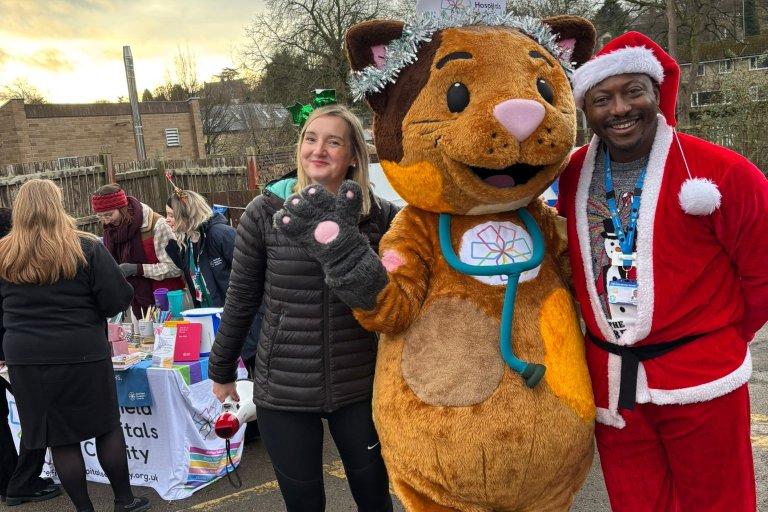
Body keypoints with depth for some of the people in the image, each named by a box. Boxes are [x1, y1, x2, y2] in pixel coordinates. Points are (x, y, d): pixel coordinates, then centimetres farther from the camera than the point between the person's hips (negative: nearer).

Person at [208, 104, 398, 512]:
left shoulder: (378, 215, -5)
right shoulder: (265, 212, -7)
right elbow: (241, 300, 1)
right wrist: (222, 371, 8)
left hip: (359, 386, 1)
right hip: (283, 390, -1)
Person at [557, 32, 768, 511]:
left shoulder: (720, 170, -13)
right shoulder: (572, 175, 0)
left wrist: (725, 339, 5)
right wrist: (606, 328, 10)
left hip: (700, 378, -4)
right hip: (609, 380, 4)